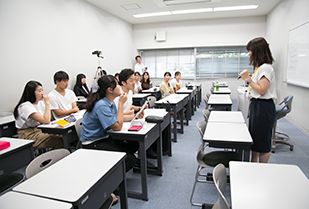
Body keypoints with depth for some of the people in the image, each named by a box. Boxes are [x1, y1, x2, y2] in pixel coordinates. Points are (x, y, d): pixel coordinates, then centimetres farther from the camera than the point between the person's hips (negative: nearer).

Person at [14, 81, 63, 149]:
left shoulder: (40, 102, 8)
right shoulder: (26, 106, -19)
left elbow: (47, 119, 9)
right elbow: (46, 121, -27)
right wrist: (47, 103, -20)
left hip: (40, 130, 8)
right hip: (29, 136, -8)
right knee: (59, 140, -25)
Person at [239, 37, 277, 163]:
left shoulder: (265, 68, -16)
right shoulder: (259, 67, 14)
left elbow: (262, 90, -22)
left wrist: (248, 79, -18)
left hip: (263, 107, -10)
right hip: (256, 105, 10)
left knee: (262, 141, 2)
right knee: (254, 139, 17)